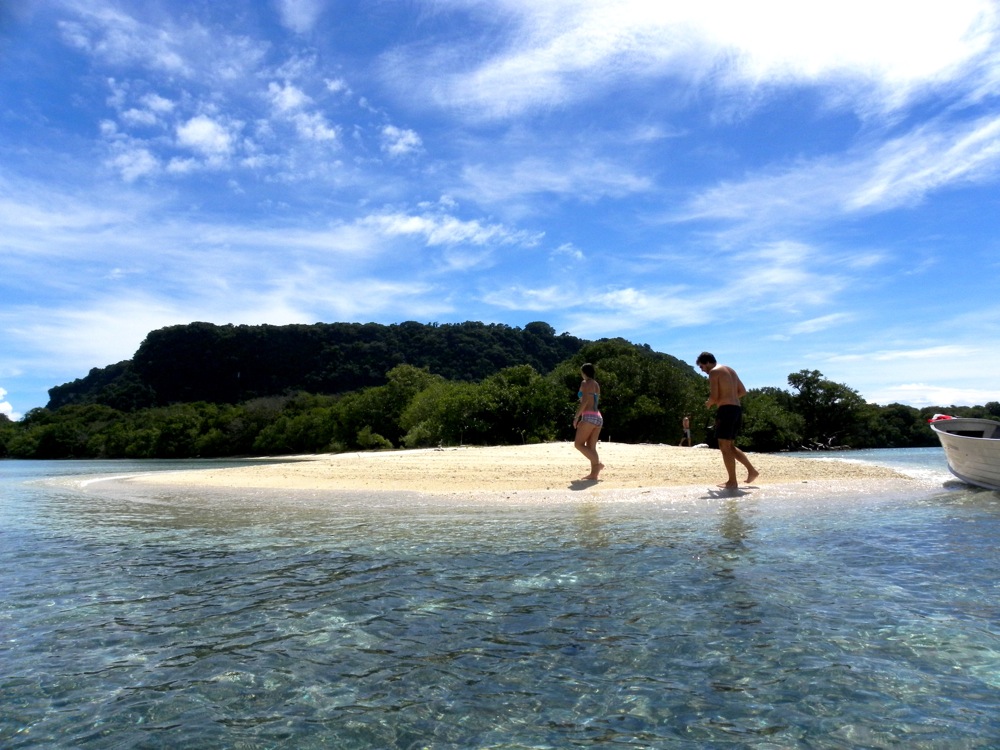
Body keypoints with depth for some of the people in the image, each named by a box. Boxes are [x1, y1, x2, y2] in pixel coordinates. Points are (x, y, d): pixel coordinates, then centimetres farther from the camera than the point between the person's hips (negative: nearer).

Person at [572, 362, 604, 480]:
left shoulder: (585, 383, -4)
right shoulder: (596, 385, 19)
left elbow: (584, 401, -15)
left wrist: (576, 417, -13)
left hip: (589, 417, -8)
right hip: (598, 417, 8)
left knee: (578, 444, -5)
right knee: (591, 447, 7)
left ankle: (598, 463, -17)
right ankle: (594, 474, 0)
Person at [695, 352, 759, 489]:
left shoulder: (714, 372, -6)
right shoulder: (730, 370, 20)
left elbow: (713, 397, -13)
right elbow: (743, 391, 21)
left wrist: (708, 403, 7)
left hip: (726, 410, -9)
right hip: (737, 409, 9)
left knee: (725, 447, -5)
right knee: (730, 446, 17)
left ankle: (732, 482, -4)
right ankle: (751, 470, 16)